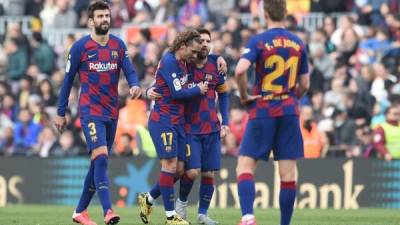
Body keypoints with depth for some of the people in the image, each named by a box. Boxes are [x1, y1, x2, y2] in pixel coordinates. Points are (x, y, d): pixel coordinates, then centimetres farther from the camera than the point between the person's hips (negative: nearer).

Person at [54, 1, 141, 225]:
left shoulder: (118, 45, 7)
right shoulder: (80, 47, -4)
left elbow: (130, 71, -1)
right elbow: (68, 80, 3)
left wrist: (135, 85, -25)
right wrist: (61, 113, 6)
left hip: (112, 113, 5)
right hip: (90, 111, -5)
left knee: (99, 163, 11)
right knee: (101, 157, -21)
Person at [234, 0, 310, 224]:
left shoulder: (258, 41, -7)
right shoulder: (298, 44, 6)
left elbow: (240, 70, -22)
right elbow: (304, 85, 10)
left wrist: (245, 95, -6)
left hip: (262, 111, -3)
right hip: (289, 111, 3)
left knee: (245, 166, 1)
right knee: (288, 173, 4)